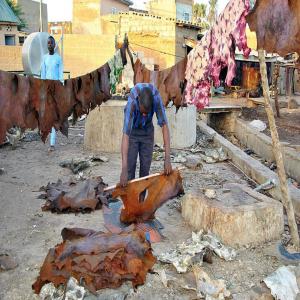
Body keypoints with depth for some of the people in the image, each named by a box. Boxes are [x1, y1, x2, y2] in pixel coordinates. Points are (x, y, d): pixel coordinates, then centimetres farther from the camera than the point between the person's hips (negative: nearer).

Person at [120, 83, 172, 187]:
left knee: (145, 168, 1)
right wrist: (124, 169, -48)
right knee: (130, 167, -7)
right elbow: (126, 135, -43)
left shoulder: (156, 98, -32)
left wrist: (167, 158, -37)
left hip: (147, 131, 2)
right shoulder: (132, 103, -38)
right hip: (132, 131, -2)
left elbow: (164, 125, -30)